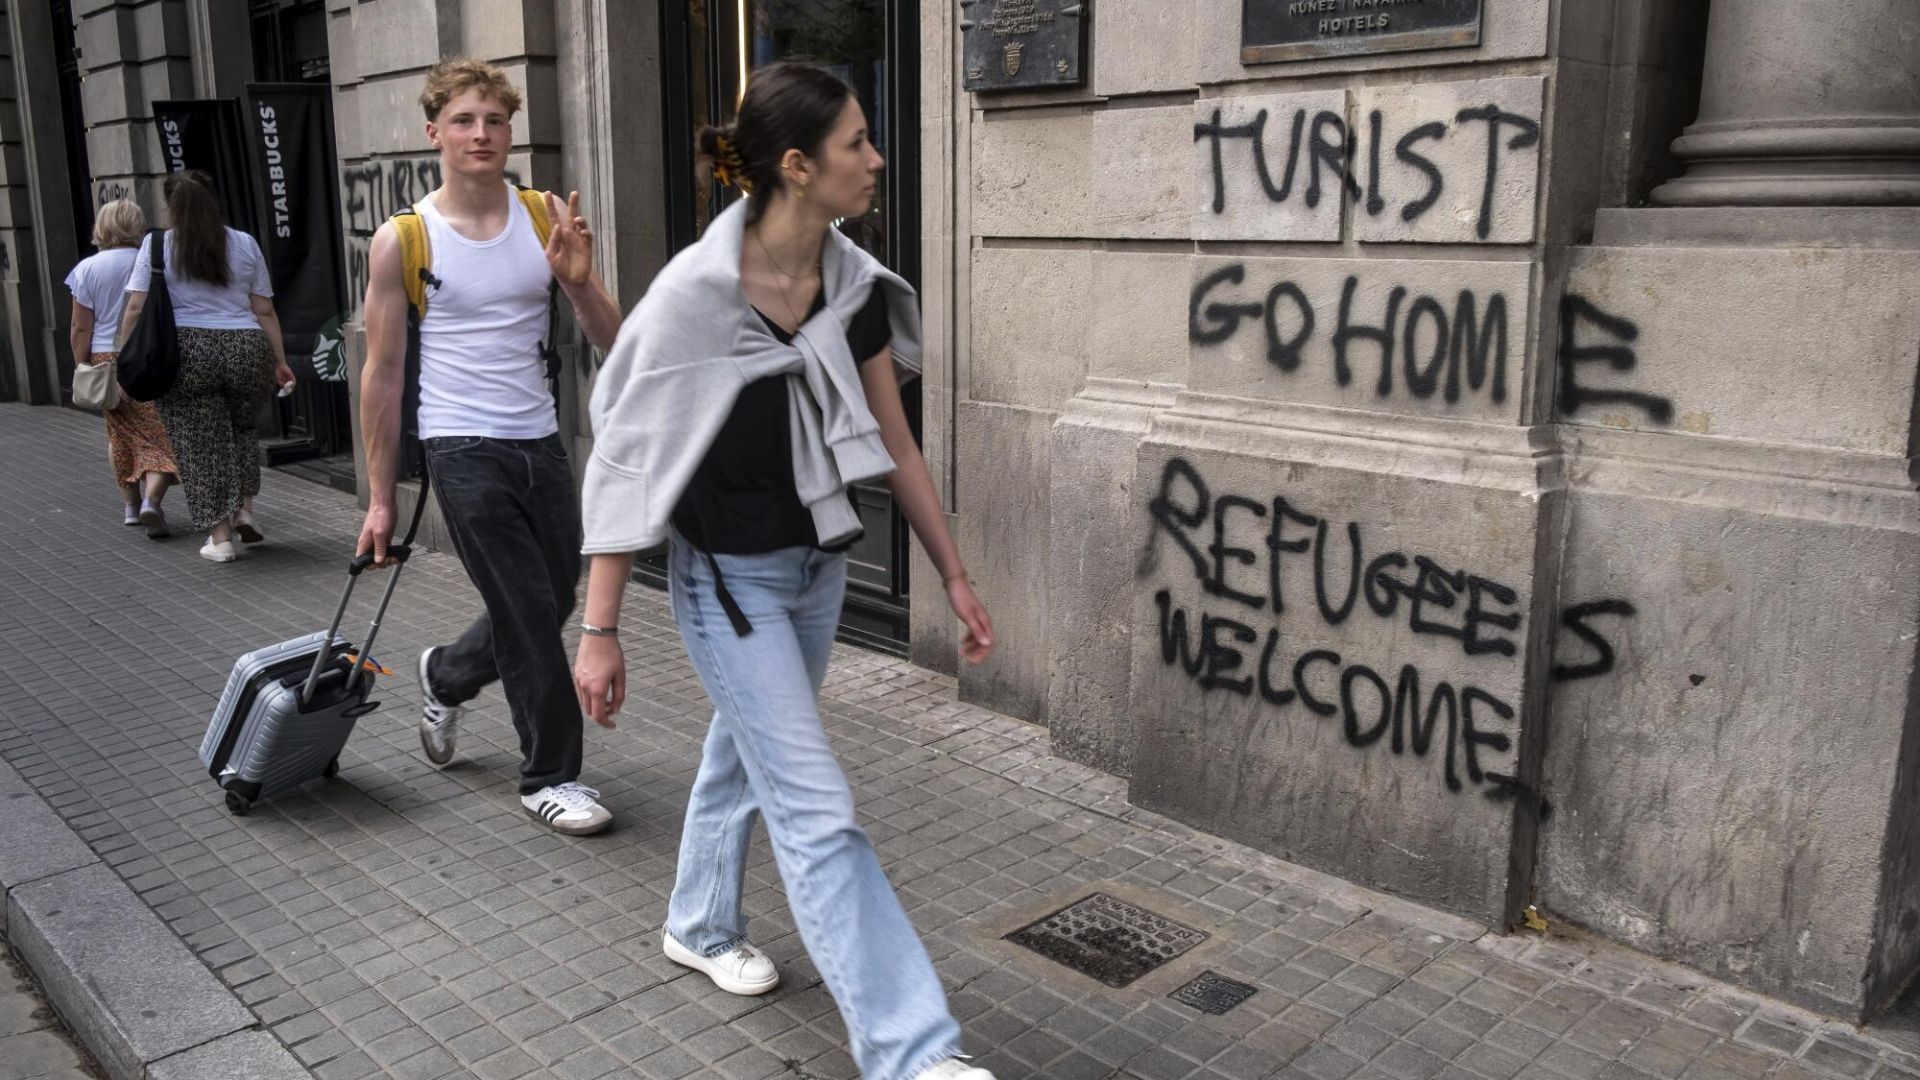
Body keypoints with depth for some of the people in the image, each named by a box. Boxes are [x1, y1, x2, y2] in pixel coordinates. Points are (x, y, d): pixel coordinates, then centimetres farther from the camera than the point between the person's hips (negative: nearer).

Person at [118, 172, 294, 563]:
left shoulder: (156, 245, 3)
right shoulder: (245, 244, 8)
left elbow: (136, 308, -3)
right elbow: (264, 311, 6)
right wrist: (280, 361, 11)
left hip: (185, 353, -2)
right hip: (246, 351, 2)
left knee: (199, 444, 6)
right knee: (241, 428, 25)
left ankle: (220, 536, 7)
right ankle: (243, 508, 13)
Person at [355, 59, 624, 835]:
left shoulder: (548, 217, 2)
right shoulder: (403, 240, -5)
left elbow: (611, 341, 1)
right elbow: (382, 374, -1)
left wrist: (578, 280, -20)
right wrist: (380, 498, 0)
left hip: (541, 442, 5)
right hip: (464, 451, -4)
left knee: (555, 601, 15)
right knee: (529, 613, -3)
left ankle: (445, 676, 45)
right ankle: (550, 776, 15)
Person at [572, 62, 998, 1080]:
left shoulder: (855, 285, -6)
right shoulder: (695, 293, -23)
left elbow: (893, 442, 2)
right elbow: (626, 461, -17)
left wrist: (955, 577, 5)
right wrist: (599, 630, -16)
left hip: (818, 563, 7)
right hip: (728, 578, -6)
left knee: (746, 750, 24)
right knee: (818, 812, -6)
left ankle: (700, 927, 48)